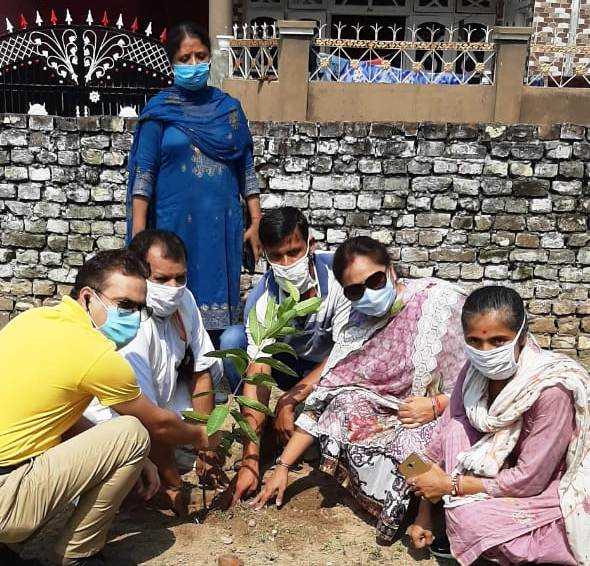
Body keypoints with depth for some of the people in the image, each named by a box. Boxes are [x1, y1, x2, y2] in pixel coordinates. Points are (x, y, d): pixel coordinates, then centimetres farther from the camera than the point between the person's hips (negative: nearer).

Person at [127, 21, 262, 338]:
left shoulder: (228, 107, 9)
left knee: (219, 301, 4)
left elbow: (246, 169, 11)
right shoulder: (159, 110, 2)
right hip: (175, 225, -2)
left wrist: (256, 222, 5)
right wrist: (139, 233, -8)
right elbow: (144, 173, -2)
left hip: (223, 225, 2)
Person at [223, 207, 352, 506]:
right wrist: (250, 461, -34)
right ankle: (262, 433, -10)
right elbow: (257, 376, -29)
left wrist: (288, 401, -30)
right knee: (232, 338, -22)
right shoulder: (262, 299, -24)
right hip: (291, 364, 2)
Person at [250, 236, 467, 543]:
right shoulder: (357, 329, 0)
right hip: (396, 418, 4)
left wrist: (436, 405, -21)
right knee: (344, 405, -20)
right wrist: (282, 467, -3)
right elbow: (323, 399, -1)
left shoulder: (440, 299, -14)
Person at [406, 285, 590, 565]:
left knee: (469, 516, -27)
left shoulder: (551, 388, -31)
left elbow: (530, 480, -25)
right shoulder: (474, 372, -12)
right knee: (457, 427, -17)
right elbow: (444, 436, -6)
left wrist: (452, 485, -19)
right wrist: (424, 511, -5)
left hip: (556, 488, -7)